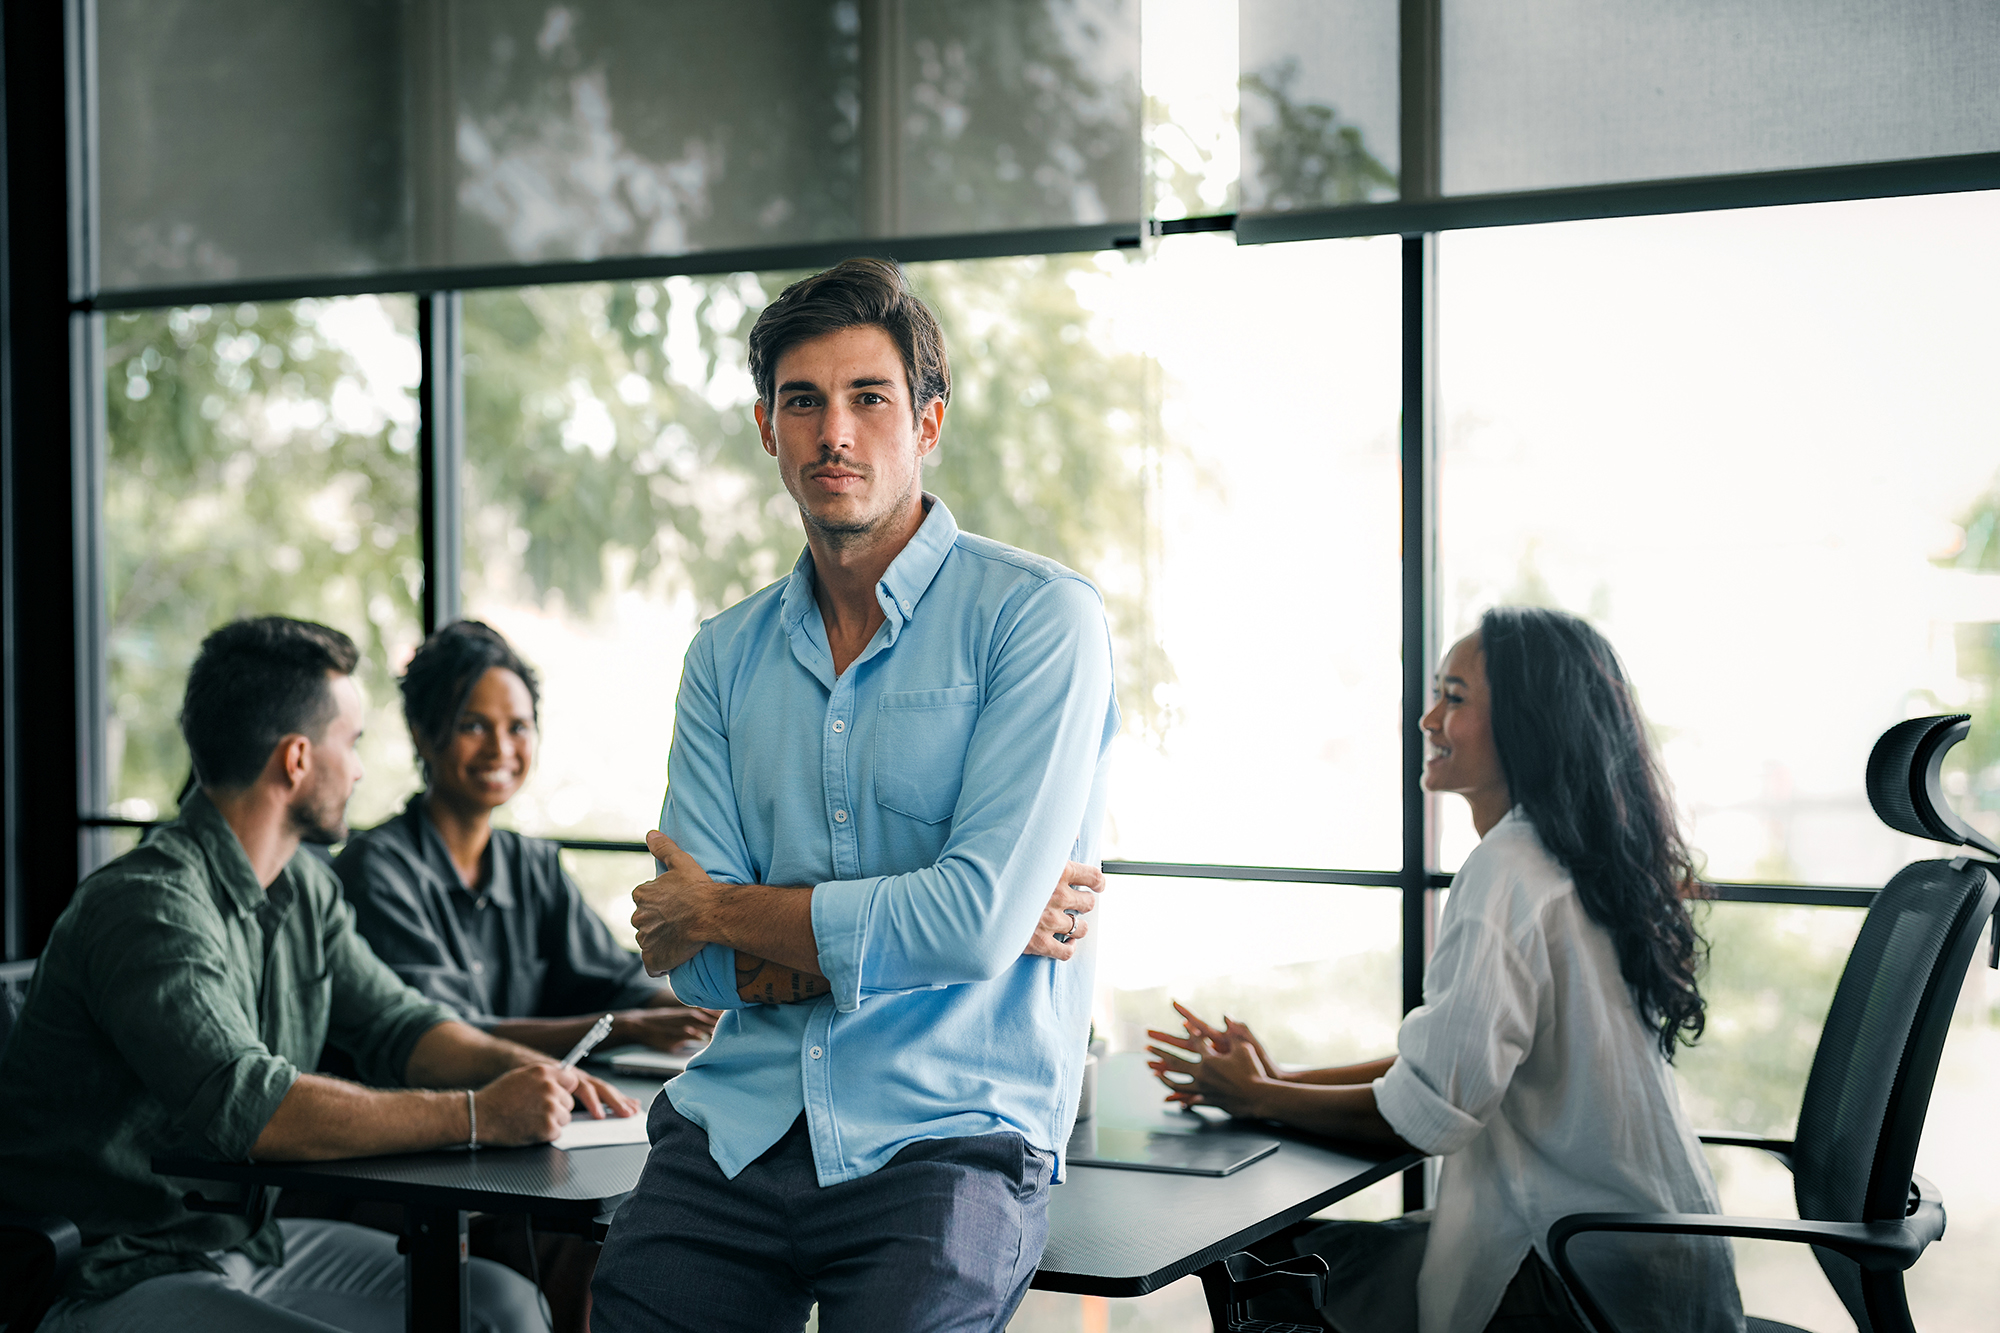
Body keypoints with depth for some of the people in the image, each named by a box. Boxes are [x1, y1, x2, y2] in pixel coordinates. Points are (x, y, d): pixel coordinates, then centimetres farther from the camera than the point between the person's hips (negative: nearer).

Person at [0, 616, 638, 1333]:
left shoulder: (303, 886, 7)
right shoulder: (148, 908, -23)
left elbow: (395, 1021, 14)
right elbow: (249, 1107, -34)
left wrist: (528, 1069, -6)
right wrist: (479, 1116, -31)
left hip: (250, 1237, 10)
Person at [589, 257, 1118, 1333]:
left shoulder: (1039, 617, -4)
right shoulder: (727, 656, 11)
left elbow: (976, 925, -15)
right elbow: (702, 970, 4)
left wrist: (723, 911, -3)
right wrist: (905, 924, -10)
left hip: (949, 1132, -4)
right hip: (737, 1121, 4)